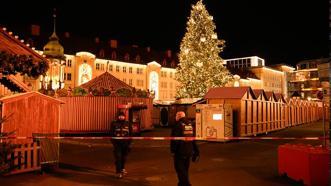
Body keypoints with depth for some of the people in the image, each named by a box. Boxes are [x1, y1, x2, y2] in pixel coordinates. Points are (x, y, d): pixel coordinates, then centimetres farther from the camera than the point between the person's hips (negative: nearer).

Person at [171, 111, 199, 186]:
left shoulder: (178, 125, -13)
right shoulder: (190, 124, 10)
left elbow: (175, 139, -18)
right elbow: (194, 139, 13)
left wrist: (173, 150, -12)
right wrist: (195, 152, 18)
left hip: (180, 152, -7)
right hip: (189, 151, 7)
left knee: (180, 169, -1)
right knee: (185, 169, 19)